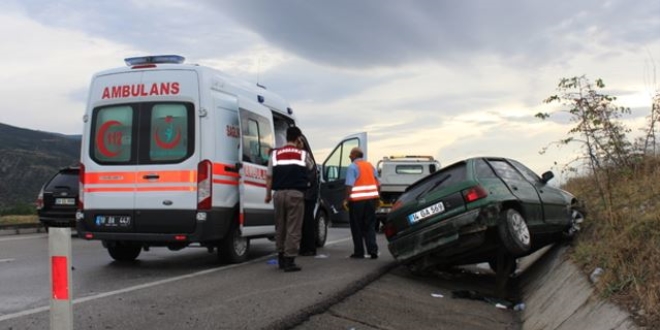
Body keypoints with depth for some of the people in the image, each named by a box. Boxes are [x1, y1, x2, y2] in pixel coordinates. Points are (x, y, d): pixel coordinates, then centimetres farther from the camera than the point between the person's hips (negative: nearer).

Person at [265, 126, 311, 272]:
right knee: (293, 228, -1)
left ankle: (281, 257, 24)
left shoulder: (275, 154, 8)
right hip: (295, 194, -3)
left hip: (279, 193, 3)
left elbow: (269, 177, 7)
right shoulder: (303, 154, 3)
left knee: (280, 227, 15)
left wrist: (268, 195, 15)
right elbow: (309, 171, 15)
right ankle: (289, 260, -4)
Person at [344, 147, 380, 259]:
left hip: (357, 200, -5)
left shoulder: (352, 167, -6)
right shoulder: (370, 165, 14)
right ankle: (373, 250, 0)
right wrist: (376, 198, 19)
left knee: (357, 228, 4)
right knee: (370, 226, 9)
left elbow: (349, 185, -14)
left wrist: (346, 199, -11)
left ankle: (359, 252, 8)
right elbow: (377, 183, 14)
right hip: (371, 198, 5)